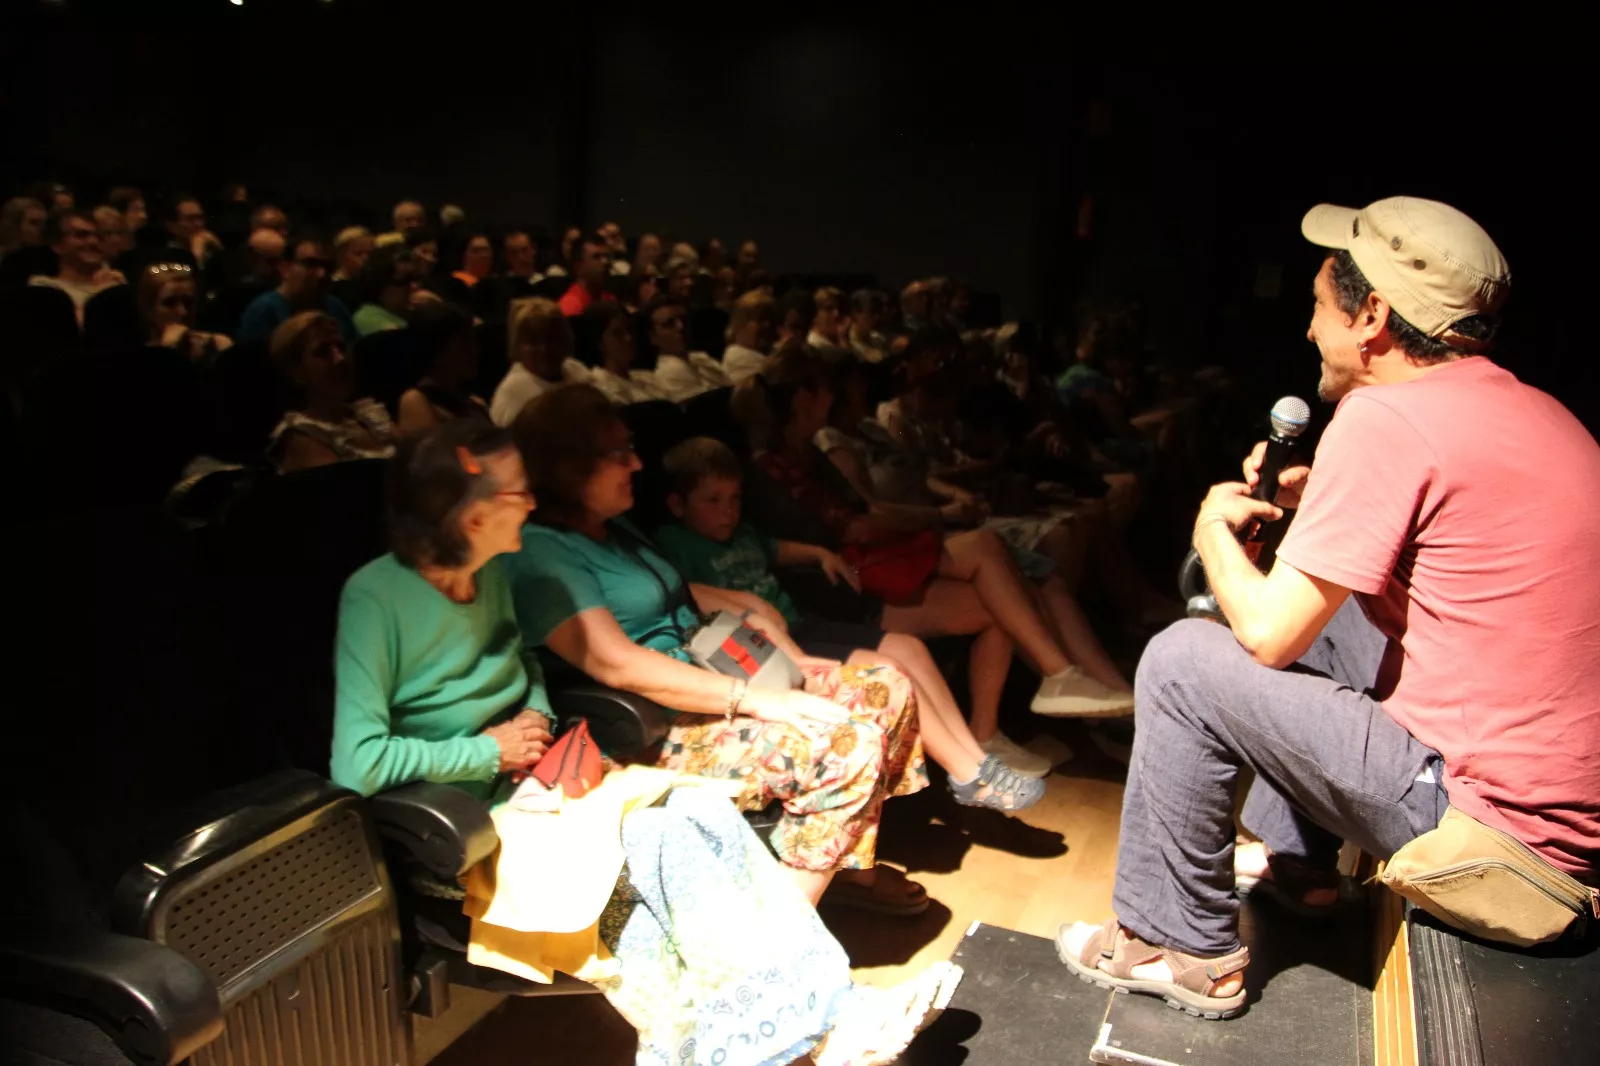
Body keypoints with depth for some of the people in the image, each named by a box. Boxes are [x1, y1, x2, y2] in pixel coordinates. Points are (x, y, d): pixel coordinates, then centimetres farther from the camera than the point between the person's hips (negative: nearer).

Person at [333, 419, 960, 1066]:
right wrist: (489, 751, -16)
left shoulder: (489, 577, 6)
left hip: (522, 782, 7)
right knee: (667, 841, -23)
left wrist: (535, 718, 3)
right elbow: (358, 765, -24)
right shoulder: (377, 597, -17)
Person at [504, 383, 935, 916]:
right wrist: (759, 699, -27)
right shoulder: (539, 553, -16)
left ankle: (849, 863, 13)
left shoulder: (615, 528, 15)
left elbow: (681, 600, 19)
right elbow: (616, 664, -26)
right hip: (651, 734, -10)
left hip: (712, 691, 10)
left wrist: (789, 659, 5)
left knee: (887, 688, 1)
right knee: (847, 743, -27)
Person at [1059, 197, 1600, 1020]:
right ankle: (1296, 864, 34)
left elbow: (1266, 633, -16)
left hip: (1490, 820, -9)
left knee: (1181, 663, -7)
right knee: (1318, 609, 23)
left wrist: (1213, 529, 3)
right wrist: (1318, 503, 13)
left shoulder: (1386, 415, -19)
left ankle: (1182, 948, 8)